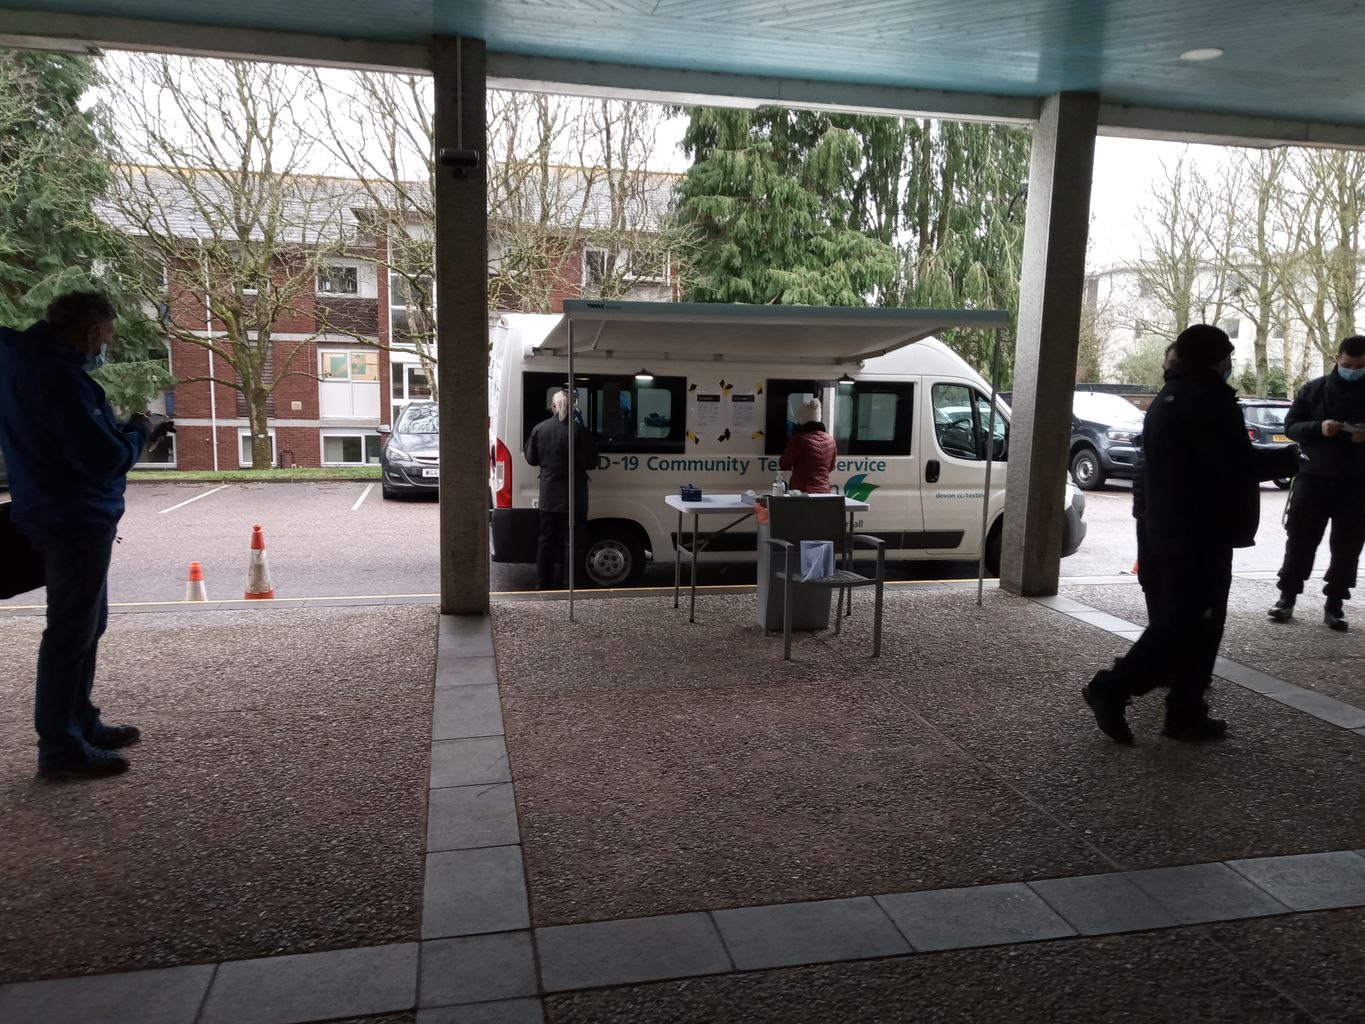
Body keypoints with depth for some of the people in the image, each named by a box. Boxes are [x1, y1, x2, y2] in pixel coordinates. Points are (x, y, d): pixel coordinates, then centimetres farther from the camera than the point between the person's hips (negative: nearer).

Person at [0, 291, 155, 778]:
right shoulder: (59, 377, -22)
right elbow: (103, 458, -24)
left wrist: (117, 427, 5)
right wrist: (137, 431, -8)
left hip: (58, 517, 10)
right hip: (76, 522, -10)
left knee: (84, 626, 20)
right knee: (72, 633, -2)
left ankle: (81, 724, 31)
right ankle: (61, 747, 7)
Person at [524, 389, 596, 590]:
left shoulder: (539, 428, -2)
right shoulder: (578, 430, -14)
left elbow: (531, 459, 7)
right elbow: (590, 462, -11)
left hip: (548, 494, 4)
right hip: (572, 496, -3)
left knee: (546, 539, 14)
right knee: (572, 541, 4)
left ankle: (543, 583, 20)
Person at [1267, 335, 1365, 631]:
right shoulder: (1313, 389, 5)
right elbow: (1290, 426, 4)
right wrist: (1318, 427, -16)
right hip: (1314, 477, 0)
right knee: (1300, 539, 1)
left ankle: (1335, 605, 12)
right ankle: (1287, 597, 11)